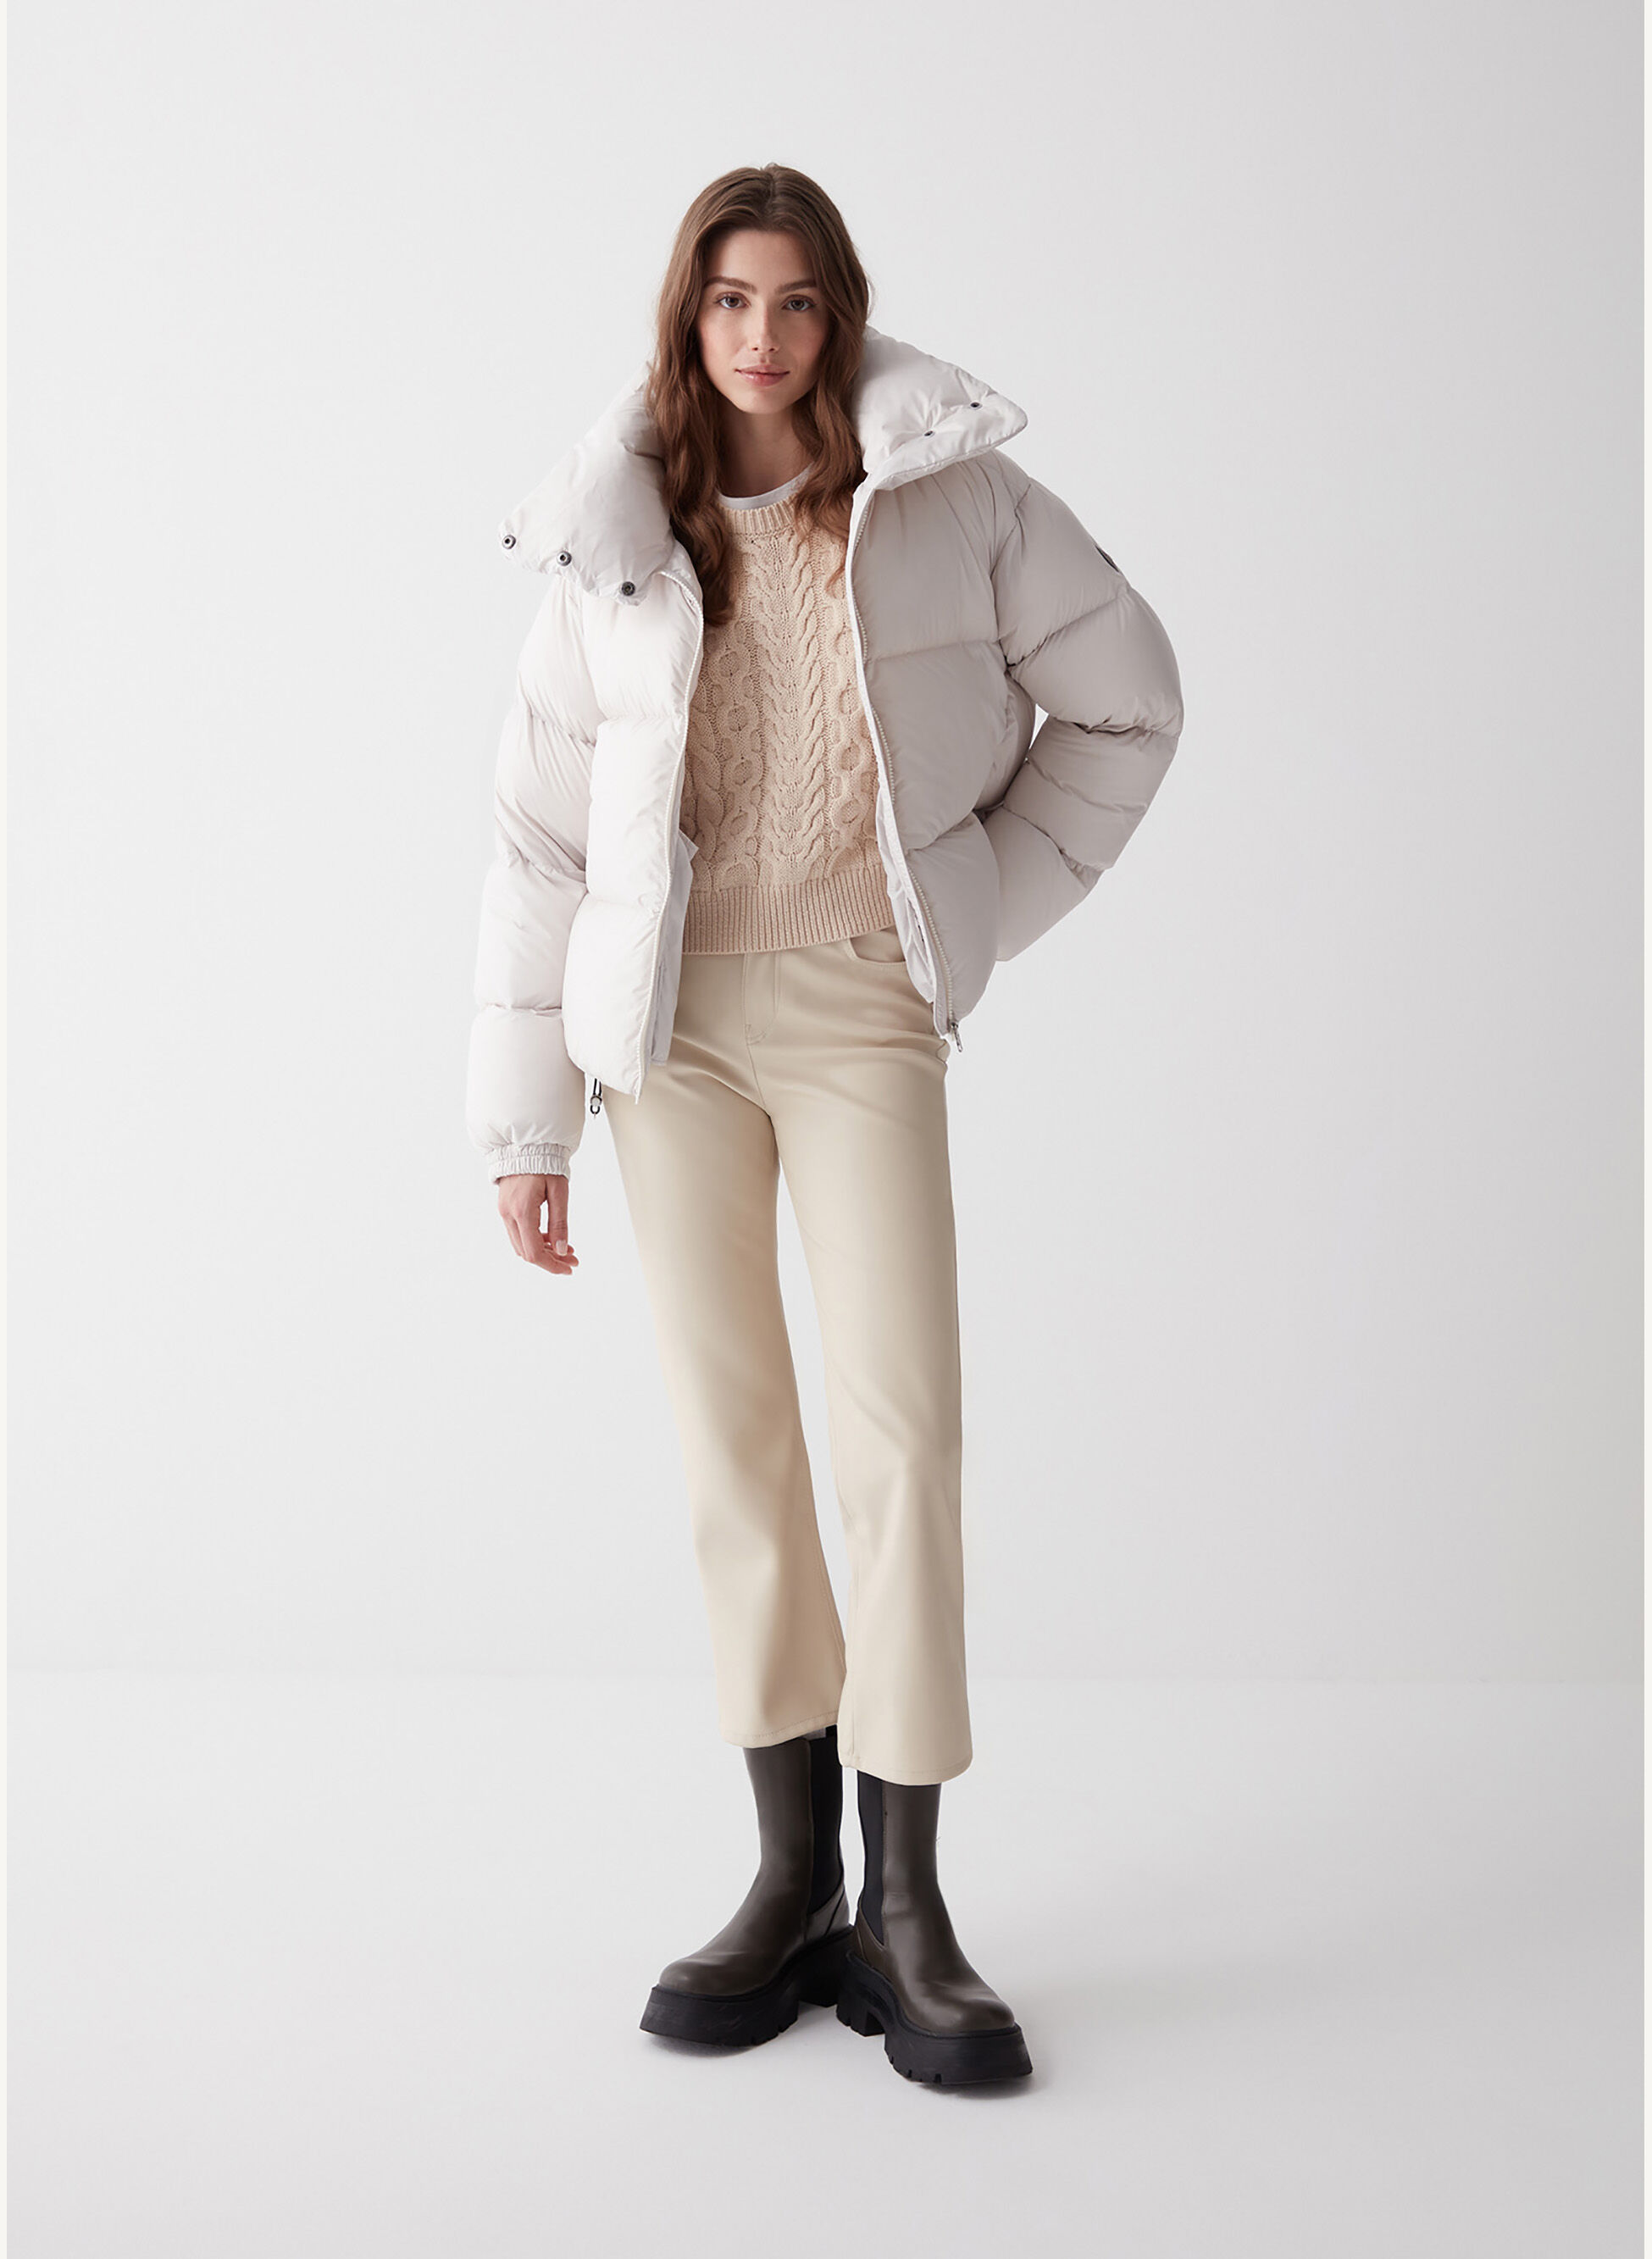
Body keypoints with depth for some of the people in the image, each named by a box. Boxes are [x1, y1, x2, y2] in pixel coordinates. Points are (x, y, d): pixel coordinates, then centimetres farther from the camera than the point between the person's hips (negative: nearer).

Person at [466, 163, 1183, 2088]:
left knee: (900, 1426, -8)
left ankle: (905, 1908, 3)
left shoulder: (955, 499, 1)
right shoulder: (614, 546, 4)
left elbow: (1124, 702, 11)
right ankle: (793, 1875, 14)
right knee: (732, 1438, 3)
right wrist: (524, 1119, 2)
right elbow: (543, 835, 4)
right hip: (673, 1010, 2)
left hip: (864, 1009, -1)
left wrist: (989, 906, 5)